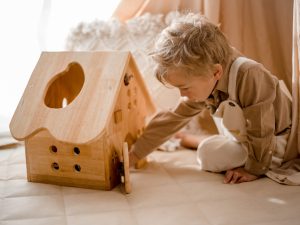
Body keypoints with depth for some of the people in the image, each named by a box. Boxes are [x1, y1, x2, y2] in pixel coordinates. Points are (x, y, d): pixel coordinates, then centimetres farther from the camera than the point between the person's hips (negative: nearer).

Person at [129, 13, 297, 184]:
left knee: (209, 154, -19)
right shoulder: (205, 84, -10)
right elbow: (173, 119, -5)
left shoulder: (249, 75, -36)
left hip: (279, 142, -8)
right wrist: (134, 154, -4)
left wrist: (254, 169, -18)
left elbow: (260, 131, -29)